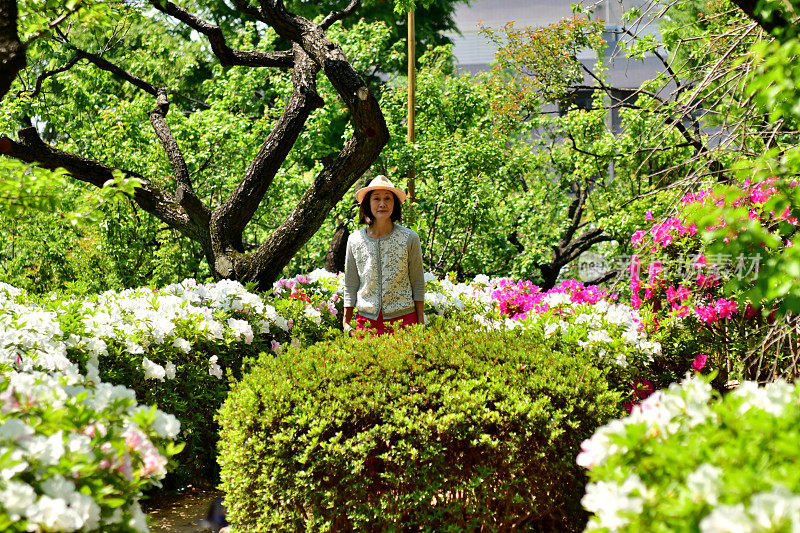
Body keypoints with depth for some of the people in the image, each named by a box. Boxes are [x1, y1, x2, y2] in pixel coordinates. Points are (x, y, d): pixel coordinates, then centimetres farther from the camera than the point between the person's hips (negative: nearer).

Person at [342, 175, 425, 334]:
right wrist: (346, 322, 6)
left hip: (403, 319, -1)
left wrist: (420, 322, 2)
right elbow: (350, 286, 9)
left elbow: (418, 284, 3)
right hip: (366, 320, 1)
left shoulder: (409, 238, -2)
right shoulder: (355, 240, 3)